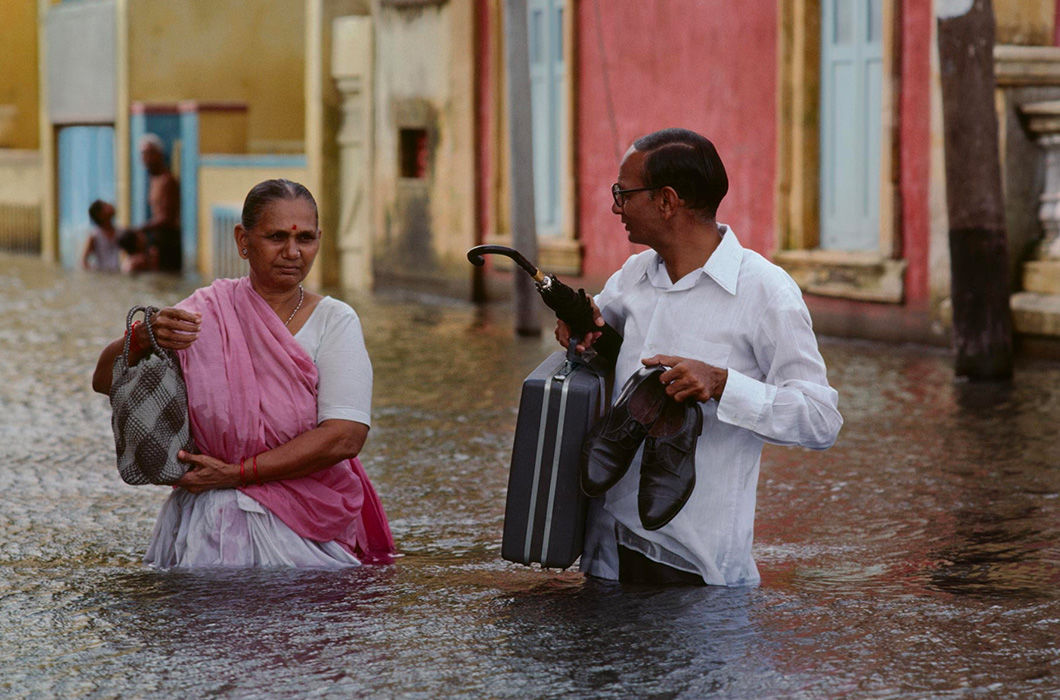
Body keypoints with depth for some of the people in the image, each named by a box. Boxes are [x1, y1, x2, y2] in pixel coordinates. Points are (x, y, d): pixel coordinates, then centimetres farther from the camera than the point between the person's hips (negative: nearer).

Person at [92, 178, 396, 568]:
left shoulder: (335, 321, 2)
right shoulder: (208, 311, 4)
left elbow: (346, 437, -10)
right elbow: (104, 381, 1)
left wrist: (236, 473, -14)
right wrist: (143, 337, -21)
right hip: (211, 533, 0)